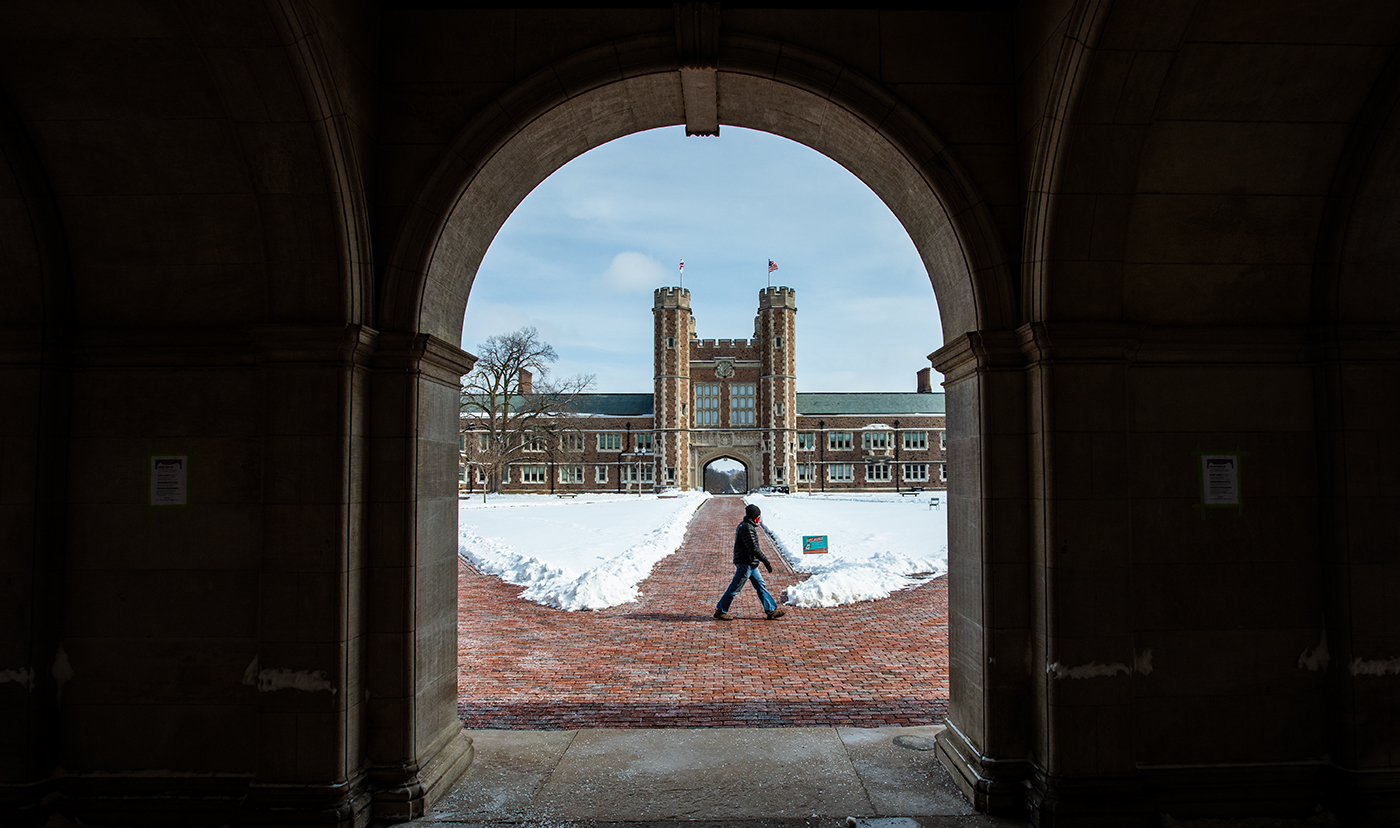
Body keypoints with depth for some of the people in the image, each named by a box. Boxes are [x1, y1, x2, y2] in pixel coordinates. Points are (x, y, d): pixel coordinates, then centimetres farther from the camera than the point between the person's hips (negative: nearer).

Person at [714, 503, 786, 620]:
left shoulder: (744, 526, 13)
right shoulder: (747, 528, -20)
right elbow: (754, 549, -24)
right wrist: (766, 562, -20)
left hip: (750, 564, 11)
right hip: (745, 564, -11)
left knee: (761, 586, 10)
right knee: (734, 588, -1)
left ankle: (771, 611, 13)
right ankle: (720, 611, 9)